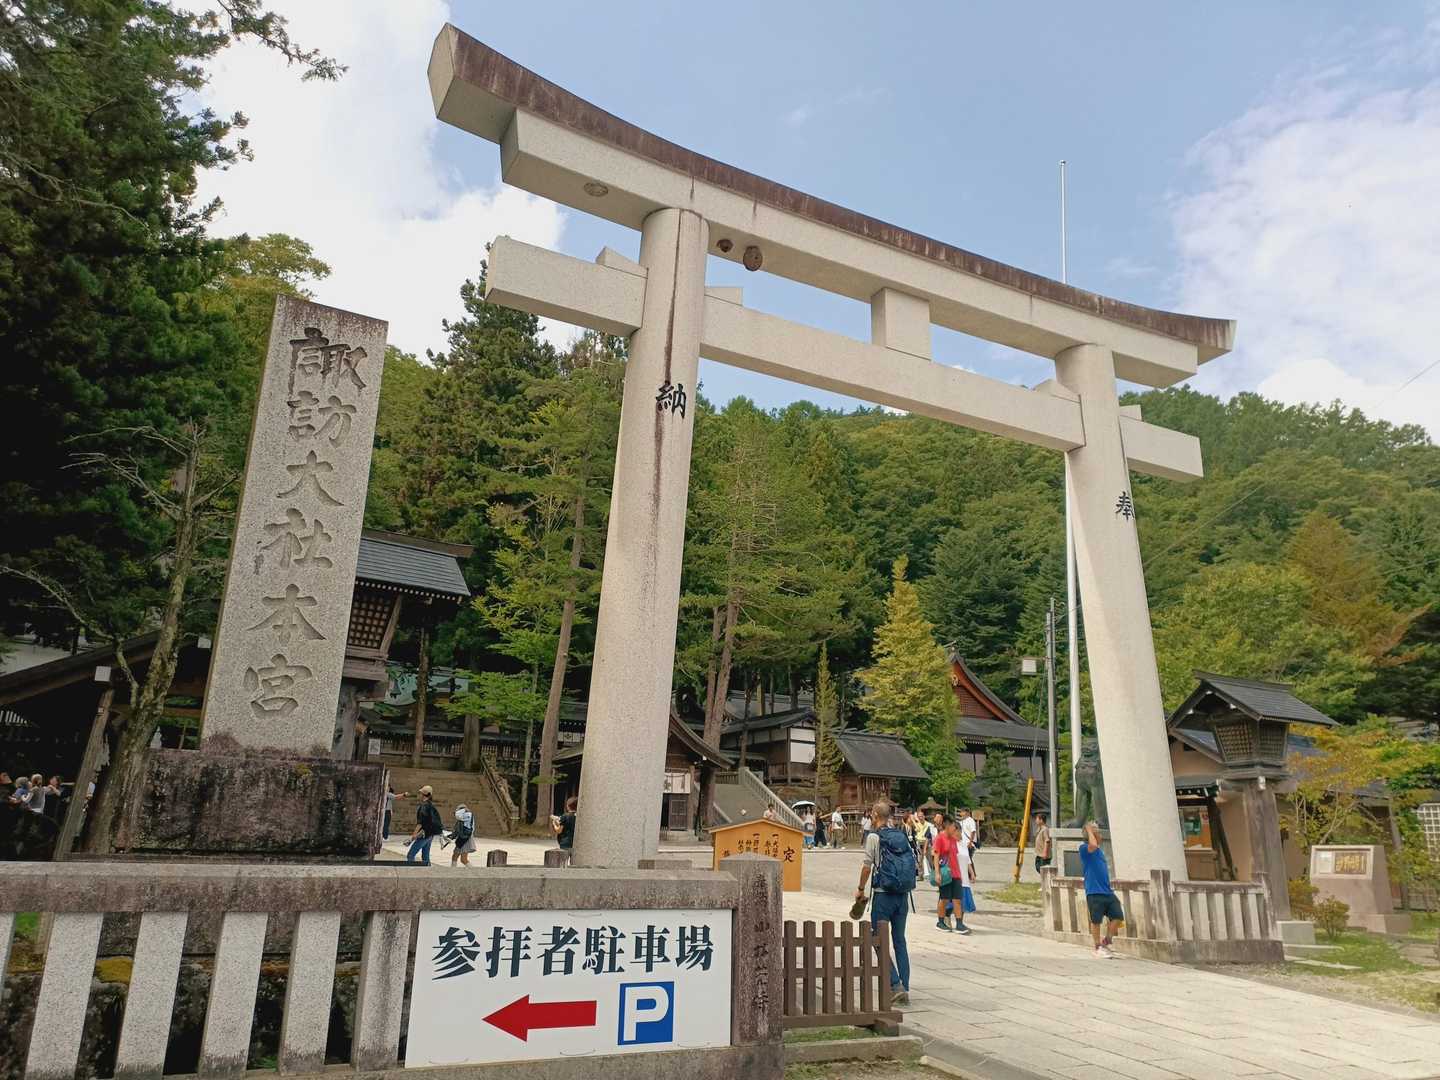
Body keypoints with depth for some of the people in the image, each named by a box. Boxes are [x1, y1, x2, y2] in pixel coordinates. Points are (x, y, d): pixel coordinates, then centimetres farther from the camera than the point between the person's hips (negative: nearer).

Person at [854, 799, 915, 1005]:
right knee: (900, 941, 12)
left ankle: (895, 985, -8)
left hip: (883, 895, -6)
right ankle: (905, 989, 12)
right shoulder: (901, 835, 8)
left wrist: (860, 889, 4)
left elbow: (867, 866, -9)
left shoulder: (874, 837, -9)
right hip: (903, 895, 6)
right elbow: (910, 863, 10)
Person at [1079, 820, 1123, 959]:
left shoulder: (1100, 850, 19)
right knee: (1096, 921, 0)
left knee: (1118, 917, 1)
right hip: (1094, 892, -8)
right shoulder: (1084, 848, -7)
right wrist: (1089, 830, -16)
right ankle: (1098, 948, 14)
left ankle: (1105, 943, 19)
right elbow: (1093, 845, -31)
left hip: (1108, 892, 8)